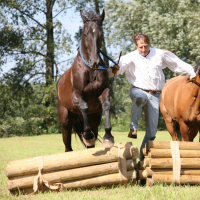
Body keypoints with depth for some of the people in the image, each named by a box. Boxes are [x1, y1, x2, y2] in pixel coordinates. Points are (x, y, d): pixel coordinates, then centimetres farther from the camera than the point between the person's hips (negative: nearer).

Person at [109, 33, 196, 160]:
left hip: (155, 95, 3)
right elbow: (121, 64, -21)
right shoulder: (132, 57, -3)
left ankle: (144, 156, 13)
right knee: (140, 97, -43)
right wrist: (114, 70, -44)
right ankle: (133, 128, -33)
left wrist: (192, 74, 15)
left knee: (152, 130, 0)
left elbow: (178, 63, 14)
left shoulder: (160, 54, 4)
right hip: (138, 90, -3)